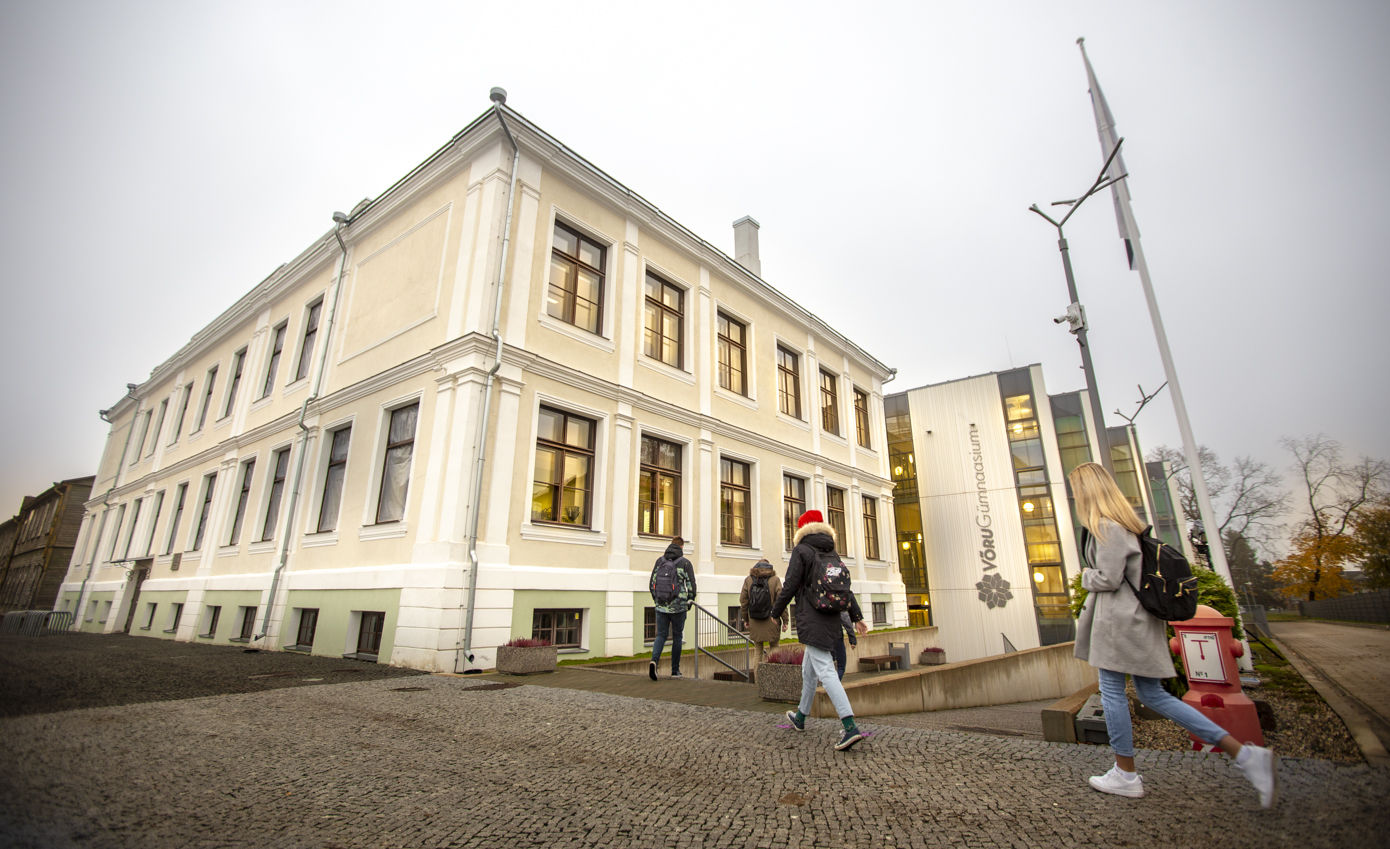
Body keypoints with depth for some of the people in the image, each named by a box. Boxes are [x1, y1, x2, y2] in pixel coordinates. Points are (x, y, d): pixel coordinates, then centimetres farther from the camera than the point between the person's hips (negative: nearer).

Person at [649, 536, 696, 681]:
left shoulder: (660, 560, 5)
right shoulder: (685, 563, -5)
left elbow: (652, 583, 8)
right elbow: (691, 585, -6)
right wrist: (689, 603, 9)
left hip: (661, 606, 2)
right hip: (678, 607, -2)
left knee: (661, 635, 10)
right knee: (677, 636, 11)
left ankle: (654, 660, -14)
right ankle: (675, 670, 16)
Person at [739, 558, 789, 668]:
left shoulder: (748, 580, 1)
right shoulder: (775, 580, -5)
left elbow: (743, 601, 4)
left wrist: (745, 619, 15)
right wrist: (785, 620, 0)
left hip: (754, 623, 2)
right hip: (771, 622, -2)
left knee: (758, 651, 13)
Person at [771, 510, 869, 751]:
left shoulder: (801, 550, -7)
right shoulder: (832, 554, 14)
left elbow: (789, 586, -11)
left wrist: (775, 613, 0)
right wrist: (857, 617, 16)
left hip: (812, 621, -8)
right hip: (832, 620, 8)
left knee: (825, 671, -12)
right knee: (808, 670, 20)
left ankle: (850, 727, -20)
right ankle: (800, 717, 33)